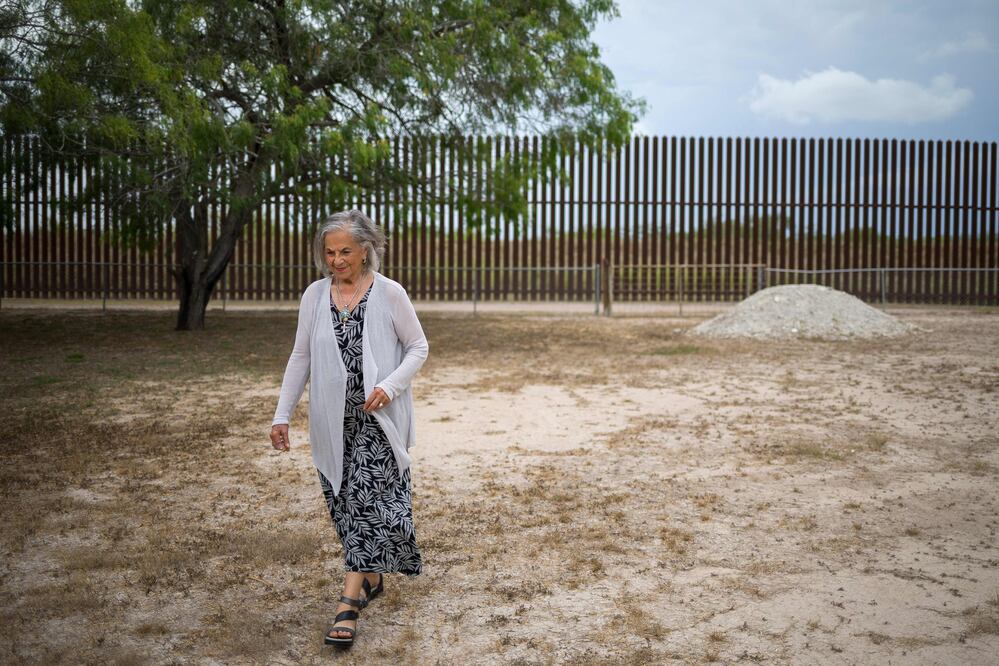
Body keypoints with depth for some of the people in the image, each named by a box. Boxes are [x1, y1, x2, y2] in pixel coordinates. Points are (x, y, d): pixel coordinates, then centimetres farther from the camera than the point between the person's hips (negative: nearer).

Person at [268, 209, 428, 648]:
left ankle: (349, 602, -9)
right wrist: (282, 414, 3)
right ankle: (372, 578, 30)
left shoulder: (389, 294, -6)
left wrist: (390, 386, -16)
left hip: (376, 417, -4)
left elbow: (419, 348, 0)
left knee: (366, 498, -10)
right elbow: (300, 357, 8)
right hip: (331, 419, 4)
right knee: (344, 502, 11)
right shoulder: (314, 295, 4)